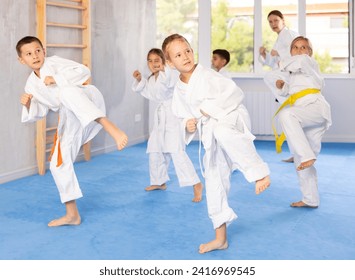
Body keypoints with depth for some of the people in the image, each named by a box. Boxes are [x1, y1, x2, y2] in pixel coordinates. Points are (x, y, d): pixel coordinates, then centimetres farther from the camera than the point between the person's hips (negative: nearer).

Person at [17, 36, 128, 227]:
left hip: (86, 99, -6)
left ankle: (111, 128, -52)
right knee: (59, 163, 4)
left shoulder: (54, 62, 1)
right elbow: (40, 112, 19)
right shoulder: (31, 84, 15)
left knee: (66, 91, -41)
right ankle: (72, 214, 16)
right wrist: (28, 104, -1)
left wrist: (57, 79, -15)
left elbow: (83, 71, -9)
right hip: (69, 119, 7)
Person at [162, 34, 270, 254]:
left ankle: (260, 173, -37)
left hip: (227, 123, -6)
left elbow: (236, 93, -14)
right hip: (210, 139, 7)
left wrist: (211, 108, -19)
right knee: (214, 184, 12)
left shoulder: (207, 75, -7)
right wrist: (188, 125, 0)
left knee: (221, 132, -44)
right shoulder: (179, 90, 10)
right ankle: (220, 238, 25)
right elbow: (183, 116, 22)